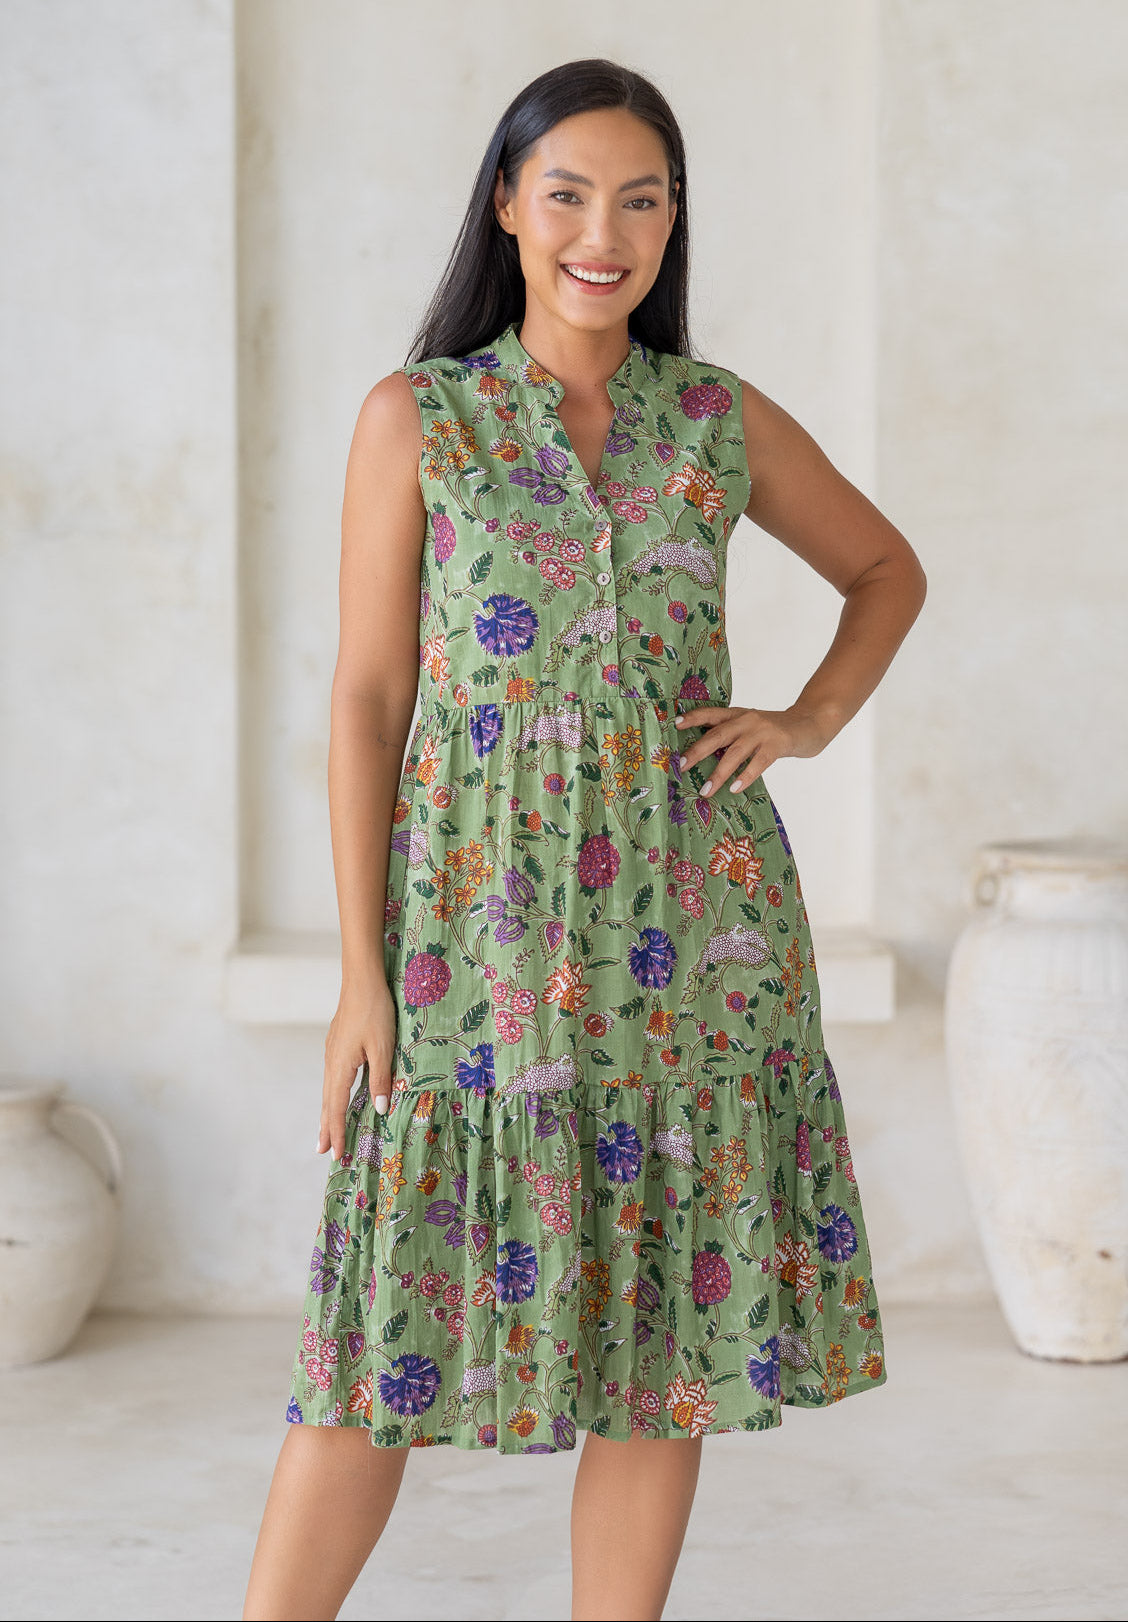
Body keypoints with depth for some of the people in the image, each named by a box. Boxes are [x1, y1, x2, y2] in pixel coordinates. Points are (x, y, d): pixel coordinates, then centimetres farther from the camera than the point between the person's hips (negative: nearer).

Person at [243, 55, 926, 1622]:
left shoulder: (725, 421, 8)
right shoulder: (415, 417, 2)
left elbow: (888, 570, 23)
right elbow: (367, 697, -1)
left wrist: (811, 723, 5)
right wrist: (362, 969, -6)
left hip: (688, 921, 3)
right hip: (478, 918, -2)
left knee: (667, 1322, 5)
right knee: (404, 1315, -1)